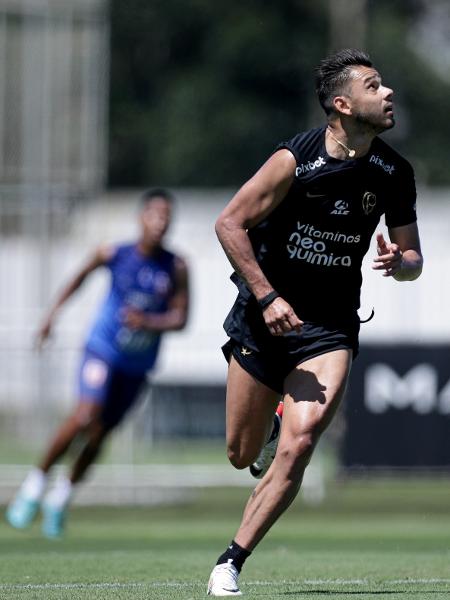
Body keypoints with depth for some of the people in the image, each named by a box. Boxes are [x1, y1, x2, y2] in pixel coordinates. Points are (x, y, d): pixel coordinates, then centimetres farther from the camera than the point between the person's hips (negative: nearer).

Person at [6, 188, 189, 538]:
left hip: (139, 366, 2)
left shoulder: (176, 269, -10)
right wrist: (54, 313, 11)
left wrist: (150, 322, -26)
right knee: (88, 415, -23)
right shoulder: (115, 255, -10)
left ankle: (62, 496, 29)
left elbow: (180, 319, -8)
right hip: (104, 351, -2)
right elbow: (82, 275, 9)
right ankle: (36, 483, -6)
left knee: (100, 434, 6)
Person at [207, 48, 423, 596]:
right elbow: (229, 223, -12)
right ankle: (271, 425, 43)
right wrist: (268, 298, -17)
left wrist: (397, 262, -15)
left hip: (330, 327, 2)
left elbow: (413, 259, 9)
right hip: (265, 318, -2)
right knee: (242, 455, 5)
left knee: (297, 446, -19)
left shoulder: (395, 174, -1)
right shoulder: (296, 160, -15)